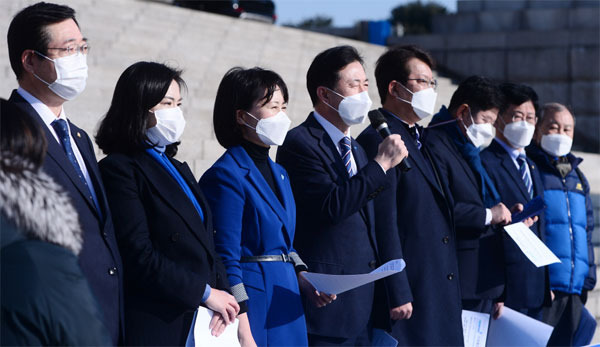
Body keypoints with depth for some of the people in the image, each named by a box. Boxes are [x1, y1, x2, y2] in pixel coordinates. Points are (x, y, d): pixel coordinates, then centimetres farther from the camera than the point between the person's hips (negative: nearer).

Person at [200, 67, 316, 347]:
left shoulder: (279, 174, 14)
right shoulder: (226, 175, -13)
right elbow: (226, 258, -16)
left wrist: (303, 276, 4)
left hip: (286, 299, 8)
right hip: (252, 297, -8)